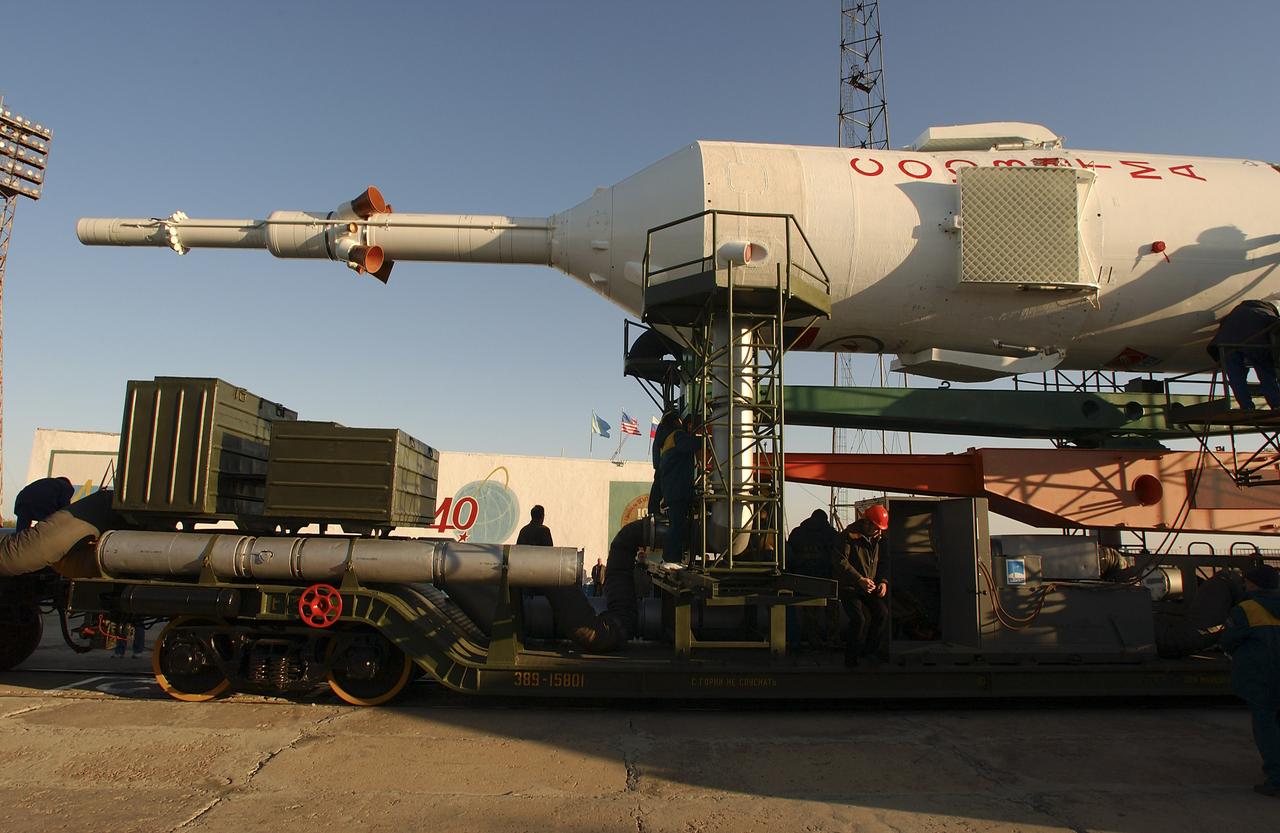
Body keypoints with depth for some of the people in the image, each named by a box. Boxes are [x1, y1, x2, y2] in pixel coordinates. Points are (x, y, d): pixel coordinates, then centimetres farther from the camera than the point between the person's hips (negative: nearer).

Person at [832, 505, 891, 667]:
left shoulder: (876, 540, 11)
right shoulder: (850, 537, -11)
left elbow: (881, 564, 22)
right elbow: (839, 560, -20)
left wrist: (883, 581, 3)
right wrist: (859, 579, -27)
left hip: (870, 589, 6)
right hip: (849, 588, -6)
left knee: (883, 613, -19)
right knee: (862, 618, -26)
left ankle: (871, 653, -2)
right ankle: (852, 658, -7)